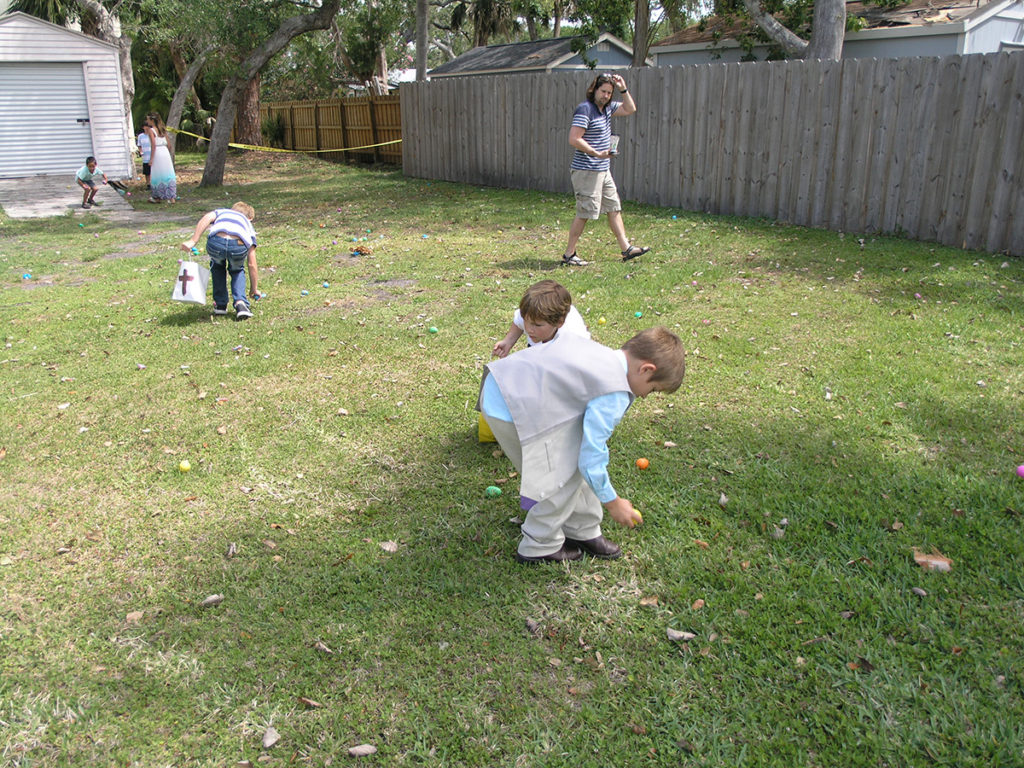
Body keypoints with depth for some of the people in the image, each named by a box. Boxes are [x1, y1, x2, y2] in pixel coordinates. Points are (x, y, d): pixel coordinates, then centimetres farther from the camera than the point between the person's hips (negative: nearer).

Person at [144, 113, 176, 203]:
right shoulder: (163, 130, 11)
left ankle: (158, 197, 7)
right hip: (166, 152, 6)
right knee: (168, 174, 7)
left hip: (157, 153, -6)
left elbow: (153, 145, -16)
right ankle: (172, 197, 5)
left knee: (157, 175, 3)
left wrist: (151, 158, -15)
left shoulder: (151, 130, -8)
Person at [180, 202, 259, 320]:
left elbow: (207, 218, 12)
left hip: (216, 242, 0)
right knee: (237, 270, 33)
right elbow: (252, 264, 38)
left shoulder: (221, 212, 40)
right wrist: (254, 289, 47)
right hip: (238, 246, 0)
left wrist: (193, 241, 6)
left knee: (217, 266, 35)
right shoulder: (248, 225, 38)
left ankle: (221, 304, 32)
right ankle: (240, 303, 12)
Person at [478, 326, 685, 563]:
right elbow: (591, 460, -12)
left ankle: (584, 531, 30)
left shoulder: (597, 351, 9)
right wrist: (613, 503, 3)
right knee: (565, 475, 1)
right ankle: (539, 547, 18)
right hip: (510, 410, -10)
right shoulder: (614, 395, -16)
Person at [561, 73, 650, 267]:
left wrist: (623, 89, 9)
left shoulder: (607, 107, 12)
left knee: (614, 208, 11)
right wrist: (597, 153, -20)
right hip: (586, 171, -9)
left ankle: (626, 249, 17)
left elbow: (630, 109, 24)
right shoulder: (585, 109, -14)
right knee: (584, 213, -6)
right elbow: (574, 139, -22)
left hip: (603, 171, 9)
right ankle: (569, 254, 3)